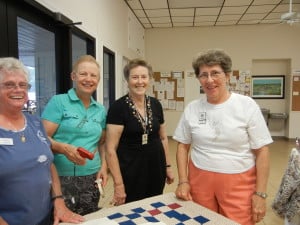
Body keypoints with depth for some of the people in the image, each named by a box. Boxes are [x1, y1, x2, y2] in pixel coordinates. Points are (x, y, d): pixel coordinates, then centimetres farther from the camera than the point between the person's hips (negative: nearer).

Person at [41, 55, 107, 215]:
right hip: (61, 177, -4)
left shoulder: (101, 110, 9)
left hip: (92, 178, 5)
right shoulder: (58, 102, -5)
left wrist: (103, 166, 3)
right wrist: (64, 148, -25)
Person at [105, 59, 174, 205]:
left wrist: (168, 166, 12)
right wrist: (118, 184, -15)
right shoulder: (118, 107, -13)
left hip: (156, 170, 5)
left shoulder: (156, 105, 2)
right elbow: (111, 149, -14)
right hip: (131, 173, -5)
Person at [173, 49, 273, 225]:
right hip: (200, 180, 3)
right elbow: (183, 146, 7)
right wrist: (183, 181, -1)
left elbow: (262, 151, -6)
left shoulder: (247, 105, -7)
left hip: (238, 183, -2)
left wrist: (260, 193, -8)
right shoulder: (192, 108, 0)